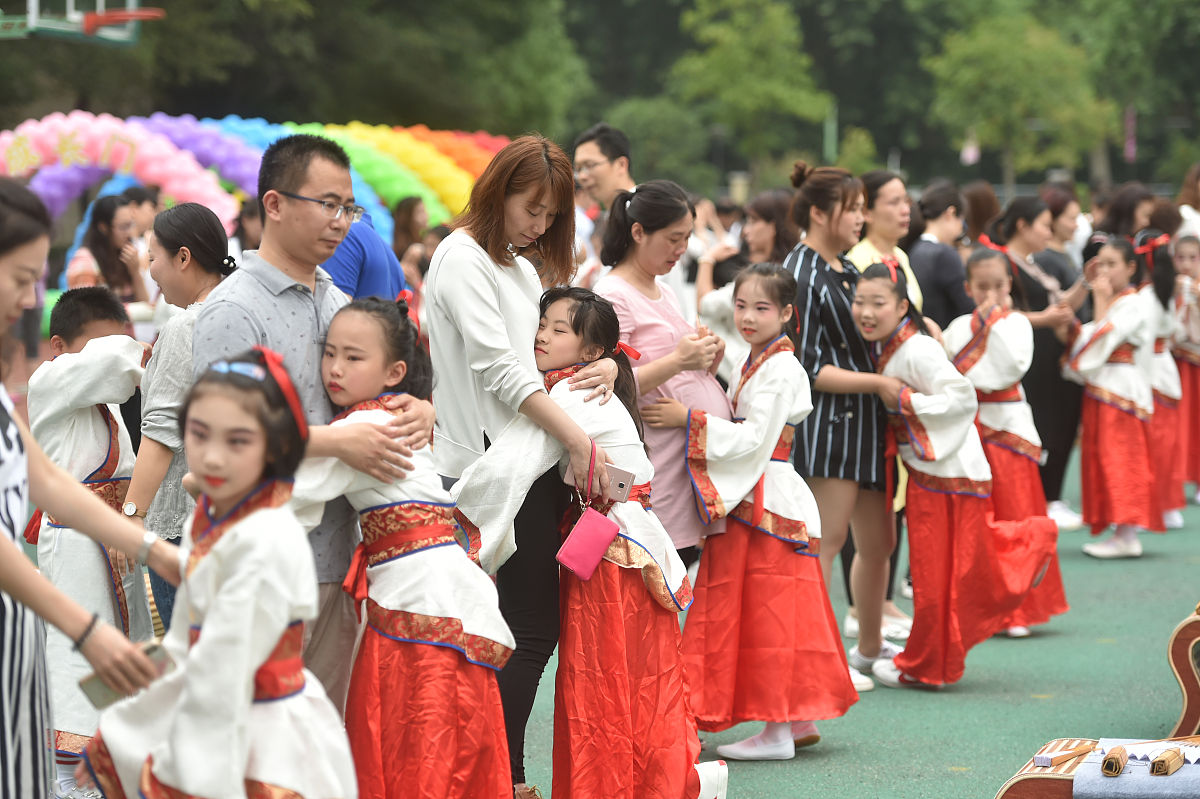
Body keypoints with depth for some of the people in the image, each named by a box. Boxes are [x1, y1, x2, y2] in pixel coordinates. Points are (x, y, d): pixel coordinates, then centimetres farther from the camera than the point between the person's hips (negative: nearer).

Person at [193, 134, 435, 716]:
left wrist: (417, 410, -2)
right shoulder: (234, 310, -9)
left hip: (336, 554, 8)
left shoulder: (336, 302, 17)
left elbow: (384, 385, 23)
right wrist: (339, 441, -23)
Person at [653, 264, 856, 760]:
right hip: (748, 500, 10)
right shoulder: (756, 362, 16)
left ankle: (777, 731, -2)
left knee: (768, 610, -6)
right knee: (767, 612, 12)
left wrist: (690, 419, -23)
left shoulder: (779, 369, -15)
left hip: (767, 503, -10)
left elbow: (754, 439, -22)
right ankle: (798, 720, 18)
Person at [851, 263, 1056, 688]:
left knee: (936, 573, 3)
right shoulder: (883, 349, 6)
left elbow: (962, 398, -25)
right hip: (924, 471, 9)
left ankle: (923, 666, 13)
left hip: (948, 475, -9)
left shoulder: (918, 350, -22)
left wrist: (903, 400, -24)